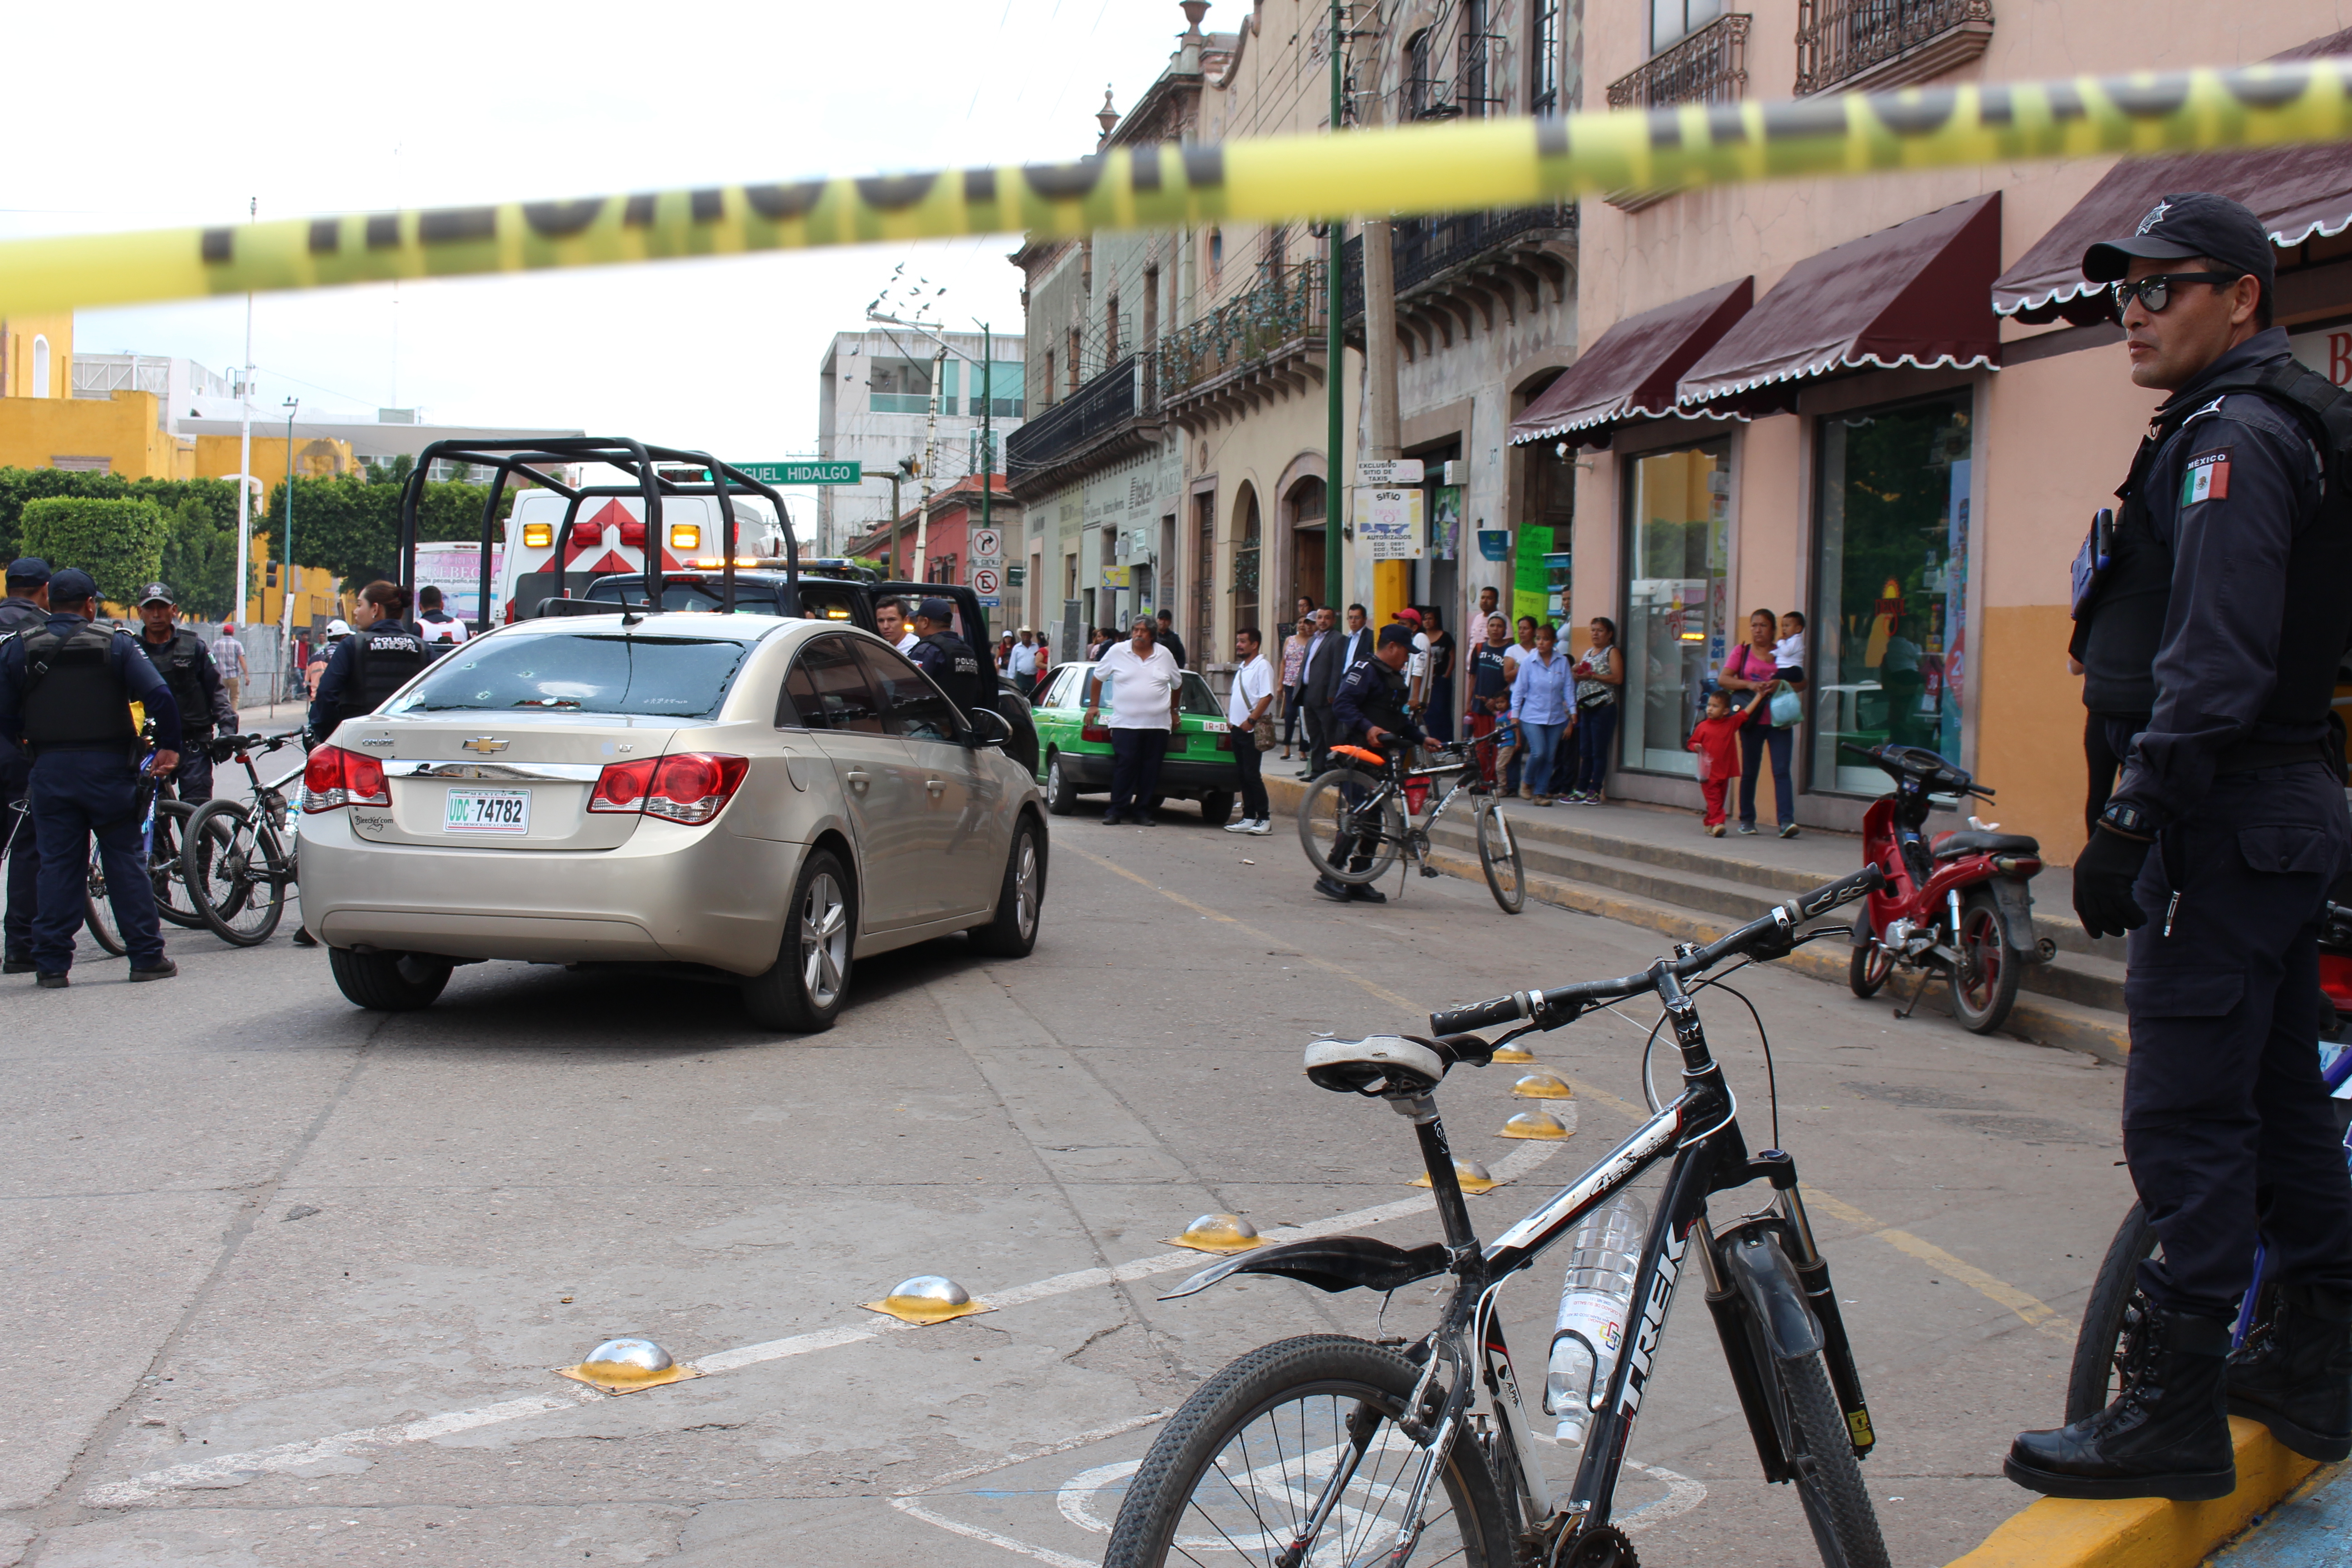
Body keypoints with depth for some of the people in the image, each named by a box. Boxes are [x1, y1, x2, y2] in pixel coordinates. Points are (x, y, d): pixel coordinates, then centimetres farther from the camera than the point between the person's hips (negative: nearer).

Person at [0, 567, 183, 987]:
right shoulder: (116, 644, -2)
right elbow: (159, 695, -12)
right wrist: (169, 746, -1)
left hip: (50, 768, 2)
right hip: (108, 767, -1)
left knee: (57, 866, 6)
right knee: (126, 861, 5)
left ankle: (53, 964, 5)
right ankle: (147, 957, 6)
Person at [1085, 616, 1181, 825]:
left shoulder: (1165, 656, 8)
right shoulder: (1117, 652, 3)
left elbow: (1177, 684, 23)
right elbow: (1097, 677, 14)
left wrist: (1174, 711, 26)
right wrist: (1093, 705, 11)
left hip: (1157, 725, 2)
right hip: (1125, 723, -2)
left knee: (1150, 770, 1)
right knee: (1124, 767, -11)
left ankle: (1142, 812, 8)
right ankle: (1117, 810, -3)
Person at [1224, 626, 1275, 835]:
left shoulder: (1262, 666, -11)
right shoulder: (1242, 667, 17)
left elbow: (1267, 696, -19)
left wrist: (1251, 720, -20)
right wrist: (1231, 717, 11)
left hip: (1252, 730, -9)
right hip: (1238, 729, 9)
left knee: (1252, 775, -8)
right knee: (1243, 776, 9)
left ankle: (1265, 819, -4)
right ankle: (1249, 818, 13)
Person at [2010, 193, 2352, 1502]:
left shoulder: (2235, 437, -13)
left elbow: (2217, 665, -24)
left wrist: (2133, 820, -24)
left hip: (2228, 817, -11)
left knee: (2184, 1114, -8)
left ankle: (2175, 1413, -3)